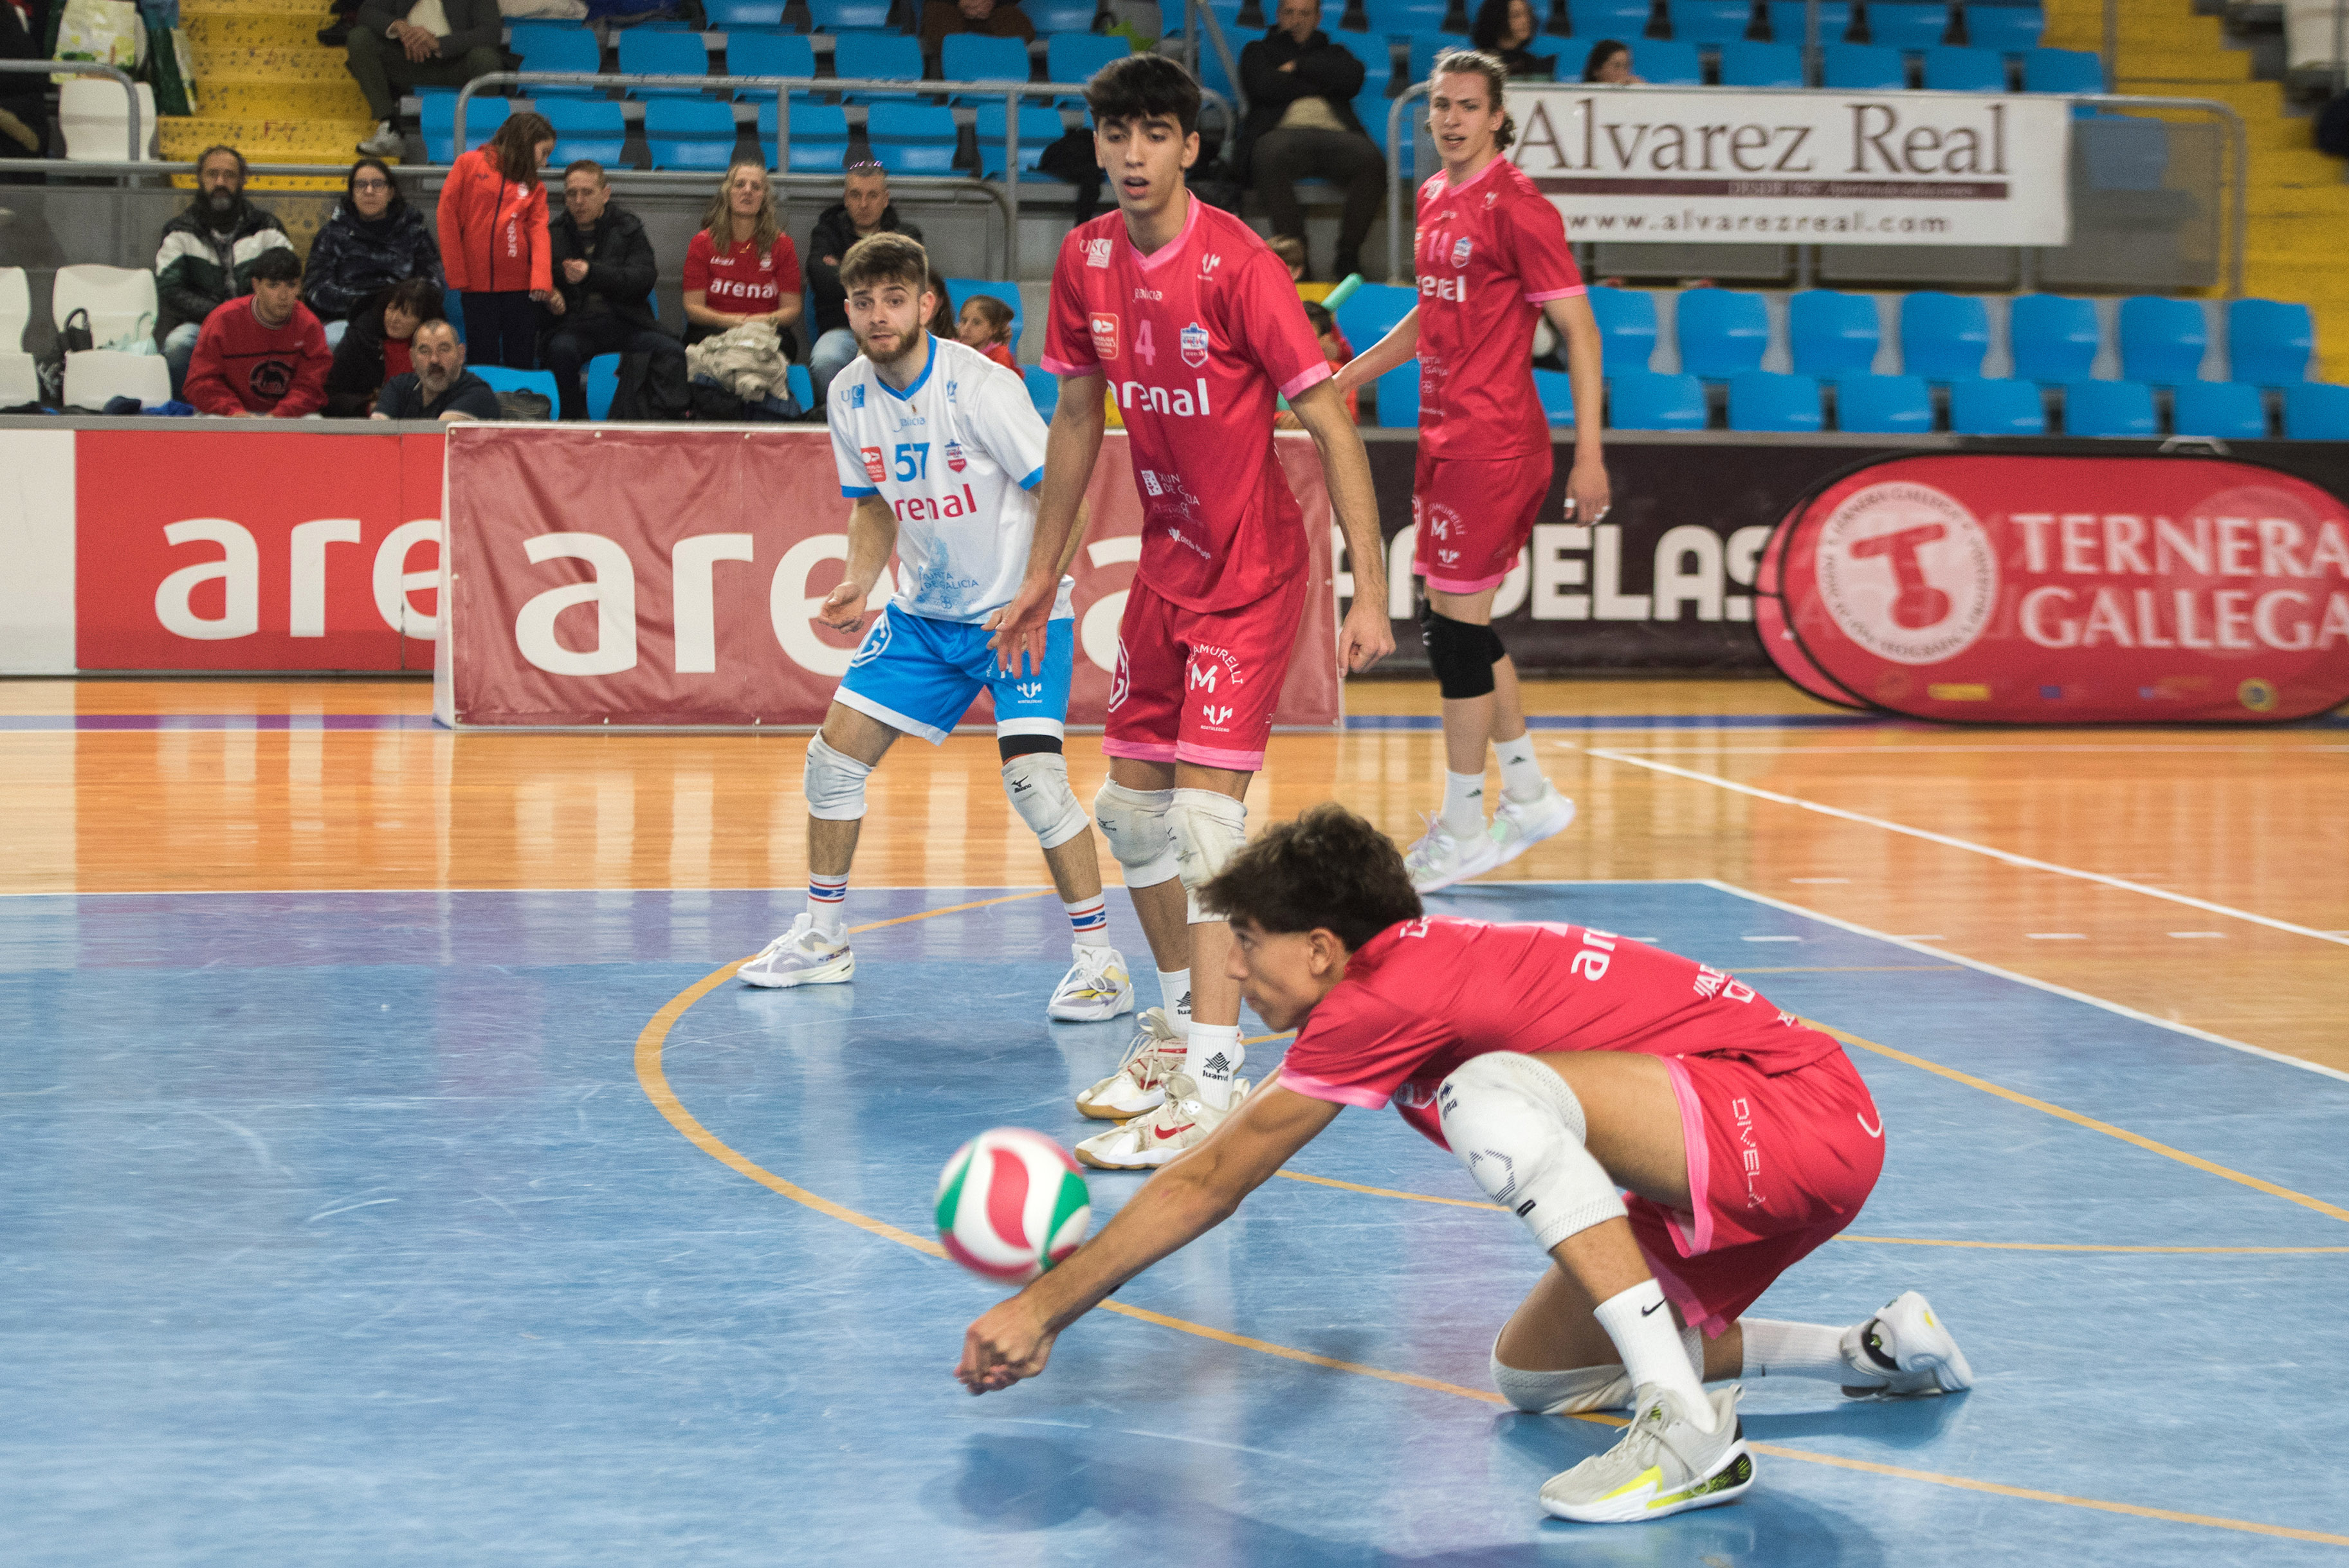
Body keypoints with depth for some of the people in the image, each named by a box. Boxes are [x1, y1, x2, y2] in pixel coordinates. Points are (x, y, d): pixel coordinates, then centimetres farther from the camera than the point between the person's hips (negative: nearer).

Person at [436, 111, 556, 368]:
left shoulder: (535, 186, 13)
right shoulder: (470, 164, 5)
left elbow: (538, 231, 0)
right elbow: (448, 215, 1)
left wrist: (541, 279, -17)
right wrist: (456, 275, -6)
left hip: (519, 283, 2)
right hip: (477, 284, -2)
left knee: (521, 363, 2)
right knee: (484, 360, 1)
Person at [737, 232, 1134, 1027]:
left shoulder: (982, 387, -21)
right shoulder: (851, 397, -2)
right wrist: (858, 584, -4)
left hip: (1021, 611, -6)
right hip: (924, 611, 6)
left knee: (1032, 772, -22)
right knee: (834, 755, 3)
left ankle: (1100, 960, -12)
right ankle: (822, 938, 21)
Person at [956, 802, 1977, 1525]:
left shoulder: (1388, 995, -17)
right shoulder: (1411, 966, 11)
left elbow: (1212, 1184, -11)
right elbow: (1217, 1159, 19)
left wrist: (1046, 1309, -3)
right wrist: (1060, 1289, 17)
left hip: (1806, 1118, -10)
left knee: (1492, 1096, -30)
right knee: (1535, 1377, 15)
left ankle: (1690, 1433, -31)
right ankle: (1880, 1352, 19)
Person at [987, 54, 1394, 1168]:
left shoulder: (1237, 264, -20)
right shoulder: (1087, 261, 0)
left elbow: (1330, 423, -19)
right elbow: (1078, 420, 13)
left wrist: (1369, 594, -25)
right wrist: (1042, 574, 16)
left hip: (1252, 573, -7)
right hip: (1165, 565, 7)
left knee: (1207, 812, -15)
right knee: (1130, 808, 14)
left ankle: (1214, 1079, -15)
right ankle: (1180, 1022, 33)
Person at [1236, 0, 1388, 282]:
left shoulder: (1334, 53, 33)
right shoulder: (1259, 52, 29)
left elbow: (1353, 79, 8)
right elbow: (1264, 87, 5)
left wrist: (1299, 67, 9)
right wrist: (1322, 81, 12)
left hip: (1335, 132, 2)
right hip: (1283, 132, -1)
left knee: (1372, 160, -35)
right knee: (1271, 156, -41)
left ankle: (1348, 255, -30)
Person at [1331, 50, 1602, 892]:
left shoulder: (1517, 206, -13)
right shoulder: (1434, 198, 12)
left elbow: (1579, 328, -13)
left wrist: (1589, 453, -18)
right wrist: (1346, 374, 26)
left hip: (1491, 440, -9)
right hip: (1446, 435, 9)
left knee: (1458, 623, -5)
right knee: (1457, 624, 13)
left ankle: (1462, 830, 4)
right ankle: (1530, 794, 27)